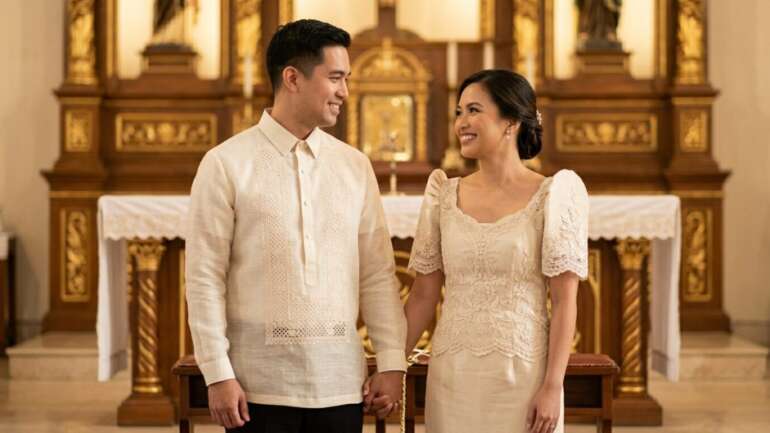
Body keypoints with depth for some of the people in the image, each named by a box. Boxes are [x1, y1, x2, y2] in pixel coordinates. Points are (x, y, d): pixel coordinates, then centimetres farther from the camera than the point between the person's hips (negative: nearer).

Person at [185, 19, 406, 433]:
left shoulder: (356, 166, 7)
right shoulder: (226, 164, -3)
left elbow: (378, 274, 7)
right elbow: (205, 277, -5)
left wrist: (392, 362, 2)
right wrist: (218, 374, -9)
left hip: (340, 383, 3)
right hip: (260, 385, -3)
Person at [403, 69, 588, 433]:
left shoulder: (552, 194, -5)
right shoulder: (444, 195, 5)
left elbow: (564, 301, -7)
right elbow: (423, 295, 8)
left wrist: (552, 387, -13)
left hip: (521, 376, -3)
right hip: (451, 376, 3)